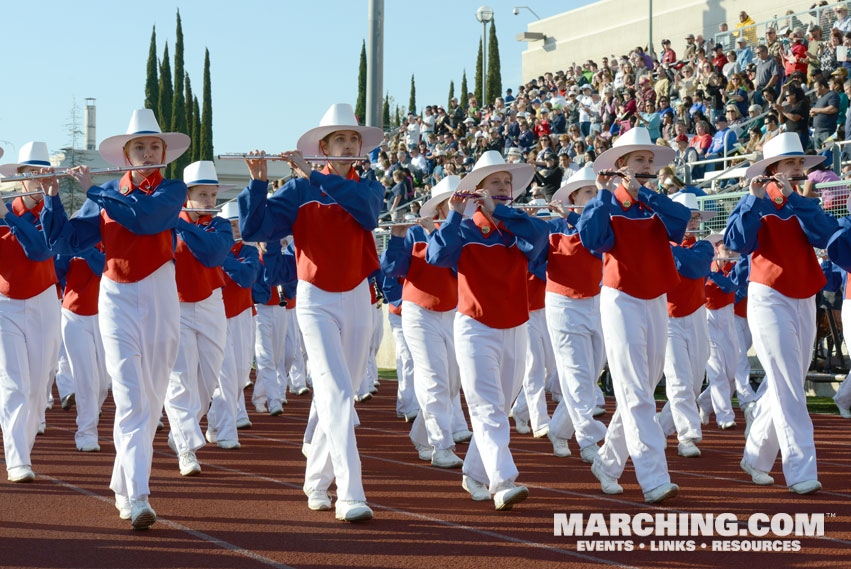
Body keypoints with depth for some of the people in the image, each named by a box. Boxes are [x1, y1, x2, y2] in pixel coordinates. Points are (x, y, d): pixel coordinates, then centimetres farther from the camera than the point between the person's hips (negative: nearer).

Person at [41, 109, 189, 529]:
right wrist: (53, 195, -10)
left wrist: (92, 189, -15)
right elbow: (66, 240, 1)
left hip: (160, 298, 0)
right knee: (130, 400, -11)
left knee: (151, 400, 7)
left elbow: (145, 215, -21)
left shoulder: (173, 190, 0)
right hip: (117, 298, 0)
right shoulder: (107, 195, 6)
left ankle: (123, 486, 24)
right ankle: (137, 498, -17)